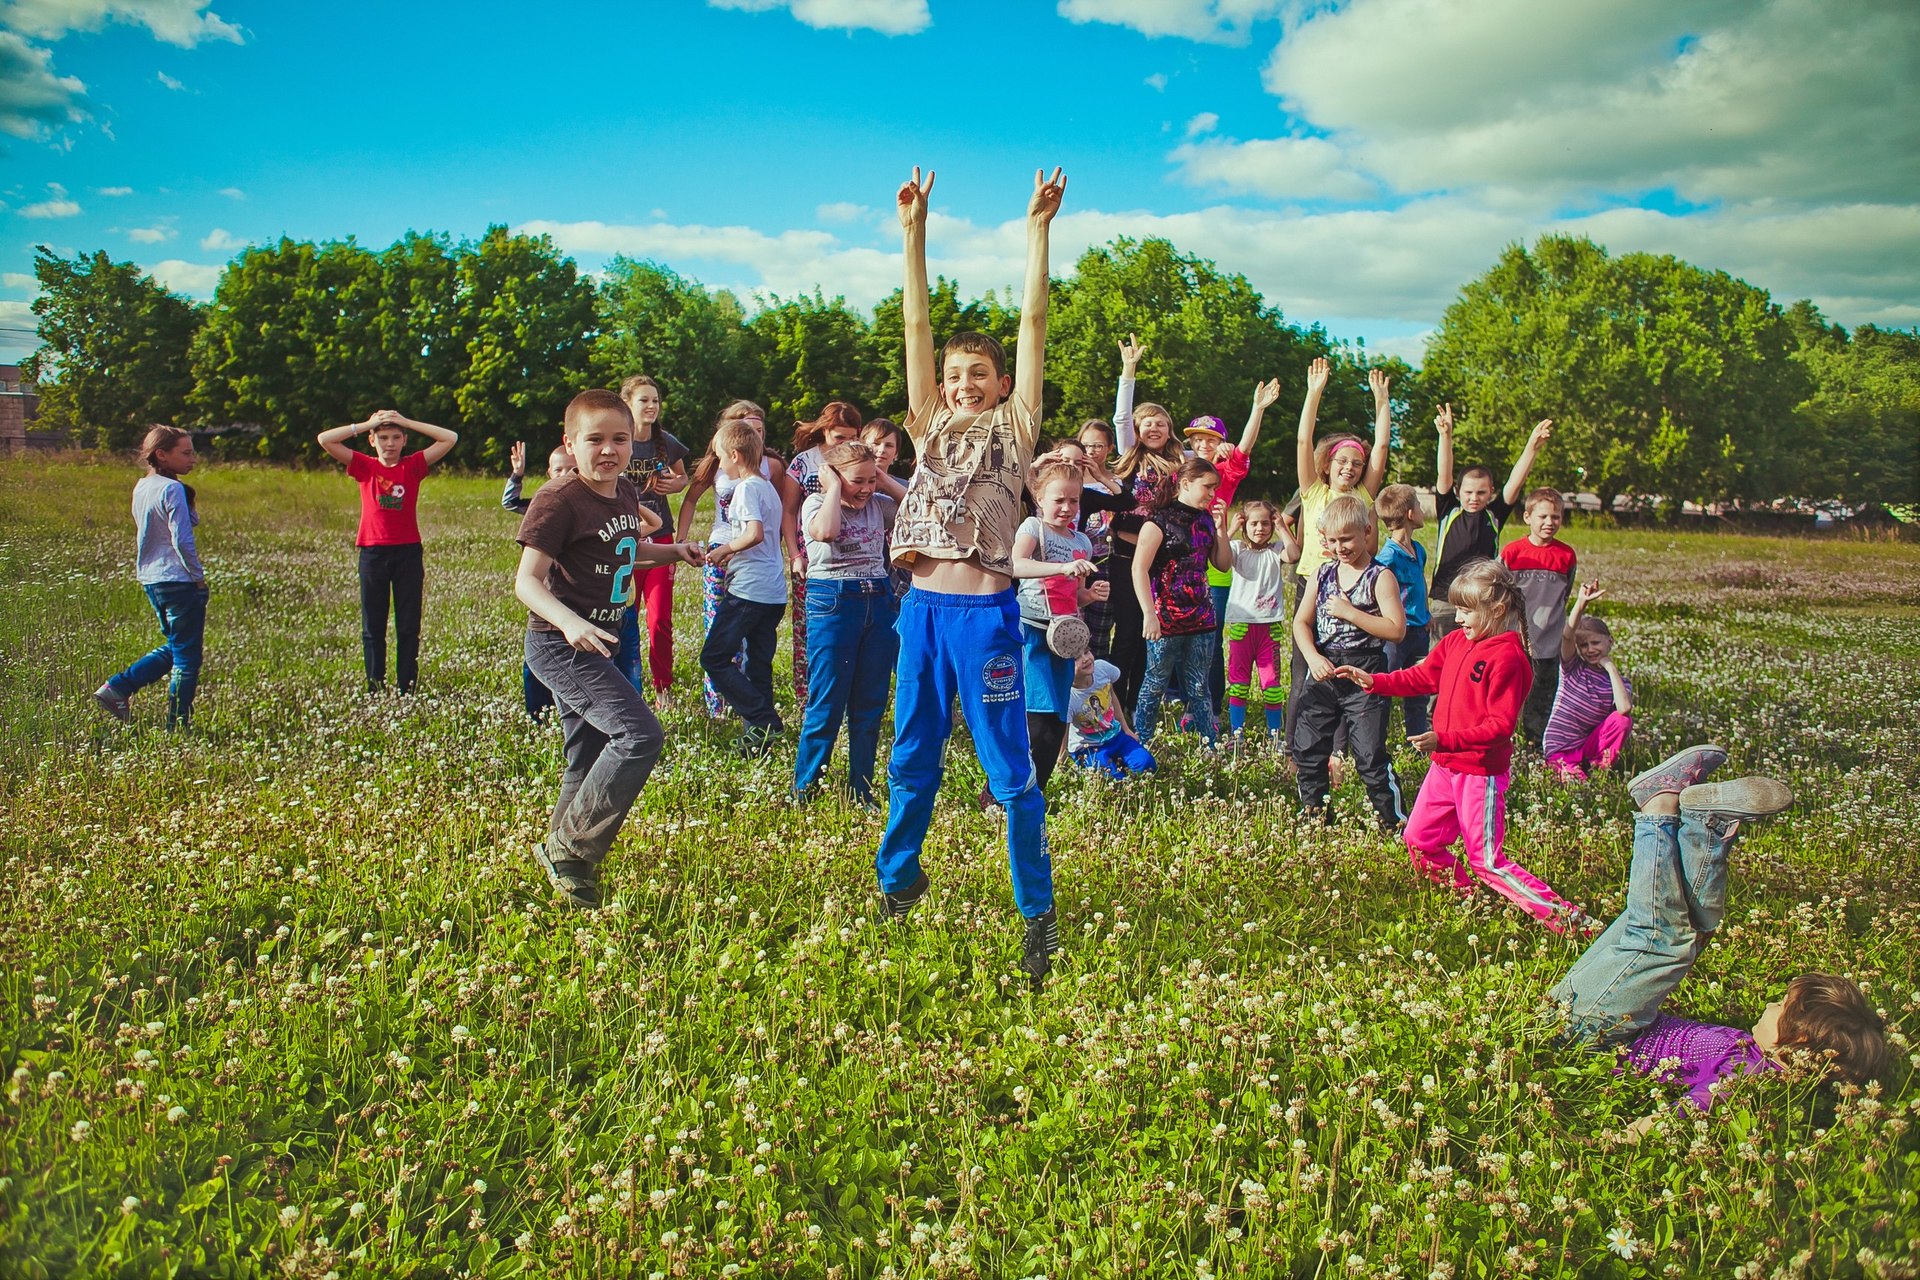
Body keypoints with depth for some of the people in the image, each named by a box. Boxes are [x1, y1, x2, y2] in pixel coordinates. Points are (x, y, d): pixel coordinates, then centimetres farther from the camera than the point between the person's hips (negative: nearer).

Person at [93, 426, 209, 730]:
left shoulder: (141, 487, 11)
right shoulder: (173, 489, -16)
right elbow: (182, 539, -21)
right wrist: (198, 576, -10)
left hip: (150, 578, 9)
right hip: (179, 580, -9)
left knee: (173, 648, 23)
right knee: (187, 656, 1)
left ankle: (116, 688, 17)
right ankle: (178, 725, 6)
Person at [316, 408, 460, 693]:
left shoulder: (413, 466, 3)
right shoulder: (365, 467, 4)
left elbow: (451, 438, -4)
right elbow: (325, 439, -2)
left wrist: (407, 421, -4)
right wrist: (367, 423, -3)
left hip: (408, 553, 0)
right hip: (373, 553, 1)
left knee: (408, 627, 4)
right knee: (373, 628, 6)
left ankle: (407, 691, 9)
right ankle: (375, 691, 12)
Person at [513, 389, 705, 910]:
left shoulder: (625, 493, 8)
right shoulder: (559, 500, -17)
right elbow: (526, 580, -20)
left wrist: (672, 551, 12)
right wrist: (568, 622, -37)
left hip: (596, 646, 9)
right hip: (560, 646, -9)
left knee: (590, 767, 16)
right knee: (640, 735, -21)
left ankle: (566, 866, 31)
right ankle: (568, 850, -9)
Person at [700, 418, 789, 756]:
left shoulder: (746, 488, -10)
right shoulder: (769, 487, 17)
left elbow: (755, 534, -24)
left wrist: (724, 549, -9)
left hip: (748, 589, -9)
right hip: (774, 592, 9)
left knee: (714, 658, -3)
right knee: (758, 664, 13)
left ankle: (764, 721, -9)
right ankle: (761, 730, 13)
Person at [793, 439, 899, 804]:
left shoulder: (880, 504, 9)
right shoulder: (816, 504, -4)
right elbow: (825, 531, -27)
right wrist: (835, 487, -14)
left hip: (880, 601, 5)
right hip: (833, 602, -5)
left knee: (870, 705, 9)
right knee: (827, 703, -2)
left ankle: (861, 794, 19)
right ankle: (802, 792, 10)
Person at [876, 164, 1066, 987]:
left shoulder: (1012, 427, 3)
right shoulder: (931, 425, 13)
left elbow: (1034, 323, -2)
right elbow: (916, 325, 10)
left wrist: (1037, 230, -6)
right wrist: (914, 233, 6)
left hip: (985, 612, -4)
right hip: (923, 607, 4)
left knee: (1009, 766, 0)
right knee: (912, 755, 15)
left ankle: (1038, 911, 11)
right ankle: (896, 880, 32)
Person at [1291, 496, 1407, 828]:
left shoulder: (1379, 576, -8)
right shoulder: (1324, 573, 8)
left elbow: (1396, 629, -16)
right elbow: (1301, 621, 7)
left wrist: (1351, 613, -19)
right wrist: (1313, 657, -10)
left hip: (1364, 675, -6)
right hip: (1323, 673, 6)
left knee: (1371, 756, -5)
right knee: (1307, 750, 10)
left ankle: (1395, 822, 7)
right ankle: (1316, 815, 26)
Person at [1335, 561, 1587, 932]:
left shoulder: (1508, 657, -19)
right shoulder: (1455, 641, 4)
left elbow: (1500, 725, -22)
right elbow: (1422, 677, 16)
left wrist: (1445, 740, -29)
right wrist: (1372, 680, 5)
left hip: (1481, 772, -8)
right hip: (1445, 766, 8)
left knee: (1487, 862, -5)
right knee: (1419, 842, 15)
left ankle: (1566, 918, 4)